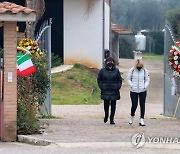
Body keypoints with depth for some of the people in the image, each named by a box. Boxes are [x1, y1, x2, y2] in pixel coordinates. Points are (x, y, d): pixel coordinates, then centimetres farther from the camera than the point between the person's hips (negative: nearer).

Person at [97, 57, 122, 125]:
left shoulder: (116, 70, 6)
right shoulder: (102, 71, 4)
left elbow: (119, 80, 11)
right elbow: (99, 80, 10)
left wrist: (118, 87, -3)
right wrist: (101, 87, -4)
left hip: (114, 91, 1)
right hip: (105, 91, -1)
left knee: (113, 105, 2)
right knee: (106, 104, -6)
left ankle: (112, 119, 10)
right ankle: (106, 115, 23)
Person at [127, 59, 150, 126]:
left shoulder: (145, 71, 3)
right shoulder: (132, 70, 0)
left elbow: (147, 80, 10)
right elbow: (128, 79, 6)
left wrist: (145, 86, -6)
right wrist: (132, 86, -7)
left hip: (142, 91, 1)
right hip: (134, 91, -1)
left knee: (142, 105, -4)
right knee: (134, 105, -1)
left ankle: (141, 120, -2)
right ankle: (132, 116, 28)